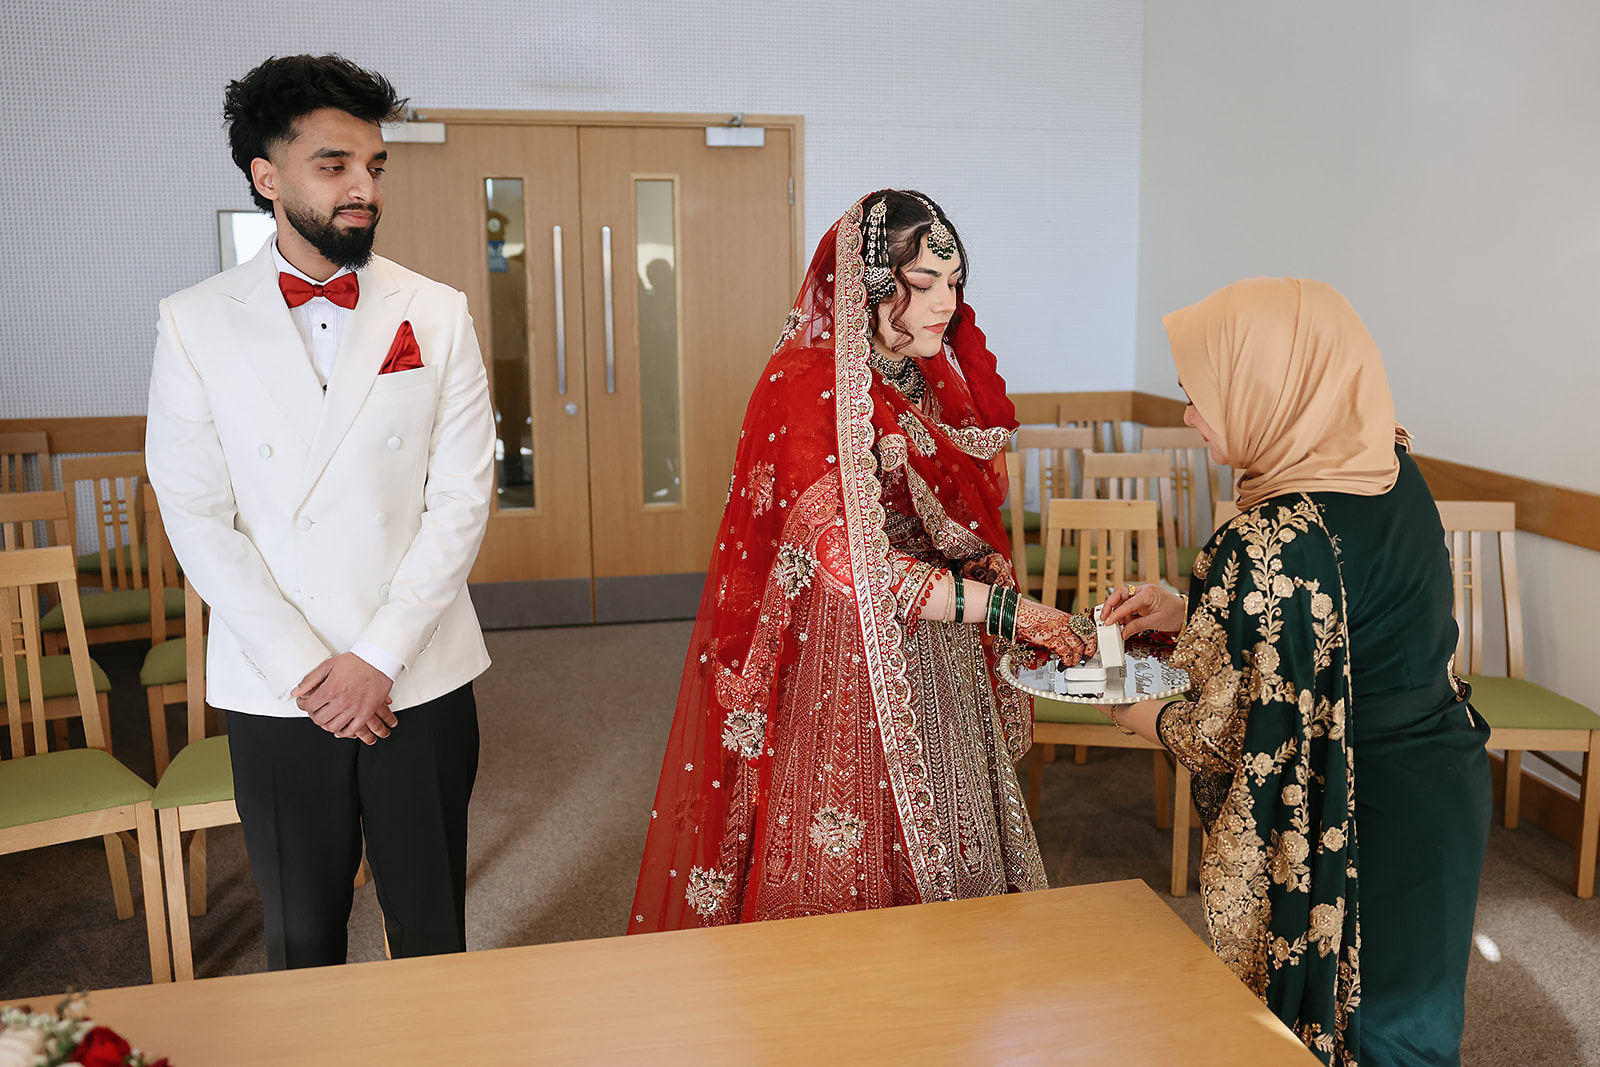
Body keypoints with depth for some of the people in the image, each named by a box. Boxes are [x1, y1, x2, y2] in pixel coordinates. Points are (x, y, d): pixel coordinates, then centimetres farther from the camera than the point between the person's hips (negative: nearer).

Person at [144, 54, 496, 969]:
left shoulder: (437, 316, 2)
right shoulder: (195, 324, 0)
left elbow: (461, 502, -3)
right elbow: (197, 520, -3)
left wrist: (377, 658, -10)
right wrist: (305, 669, -10)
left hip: (420, 680, 0)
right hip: (276, 693, 0)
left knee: (432, 932, 12)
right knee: (302, 937, 15)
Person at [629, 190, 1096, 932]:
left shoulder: (932, 384, 10)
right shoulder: (806, 385, -14)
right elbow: (852, 559, -24)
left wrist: (1024, 618, -2)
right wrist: (1000, 607, -24)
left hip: (935, 672, 7)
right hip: (839, 669, -7)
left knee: (941, 859, 14)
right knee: (838, 879, 4)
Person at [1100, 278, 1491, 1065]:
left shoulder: (1268, 545, -30)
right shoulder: (1394, 469, -4)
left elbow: (1232, 738, -20)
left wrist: (1153, 721, 0)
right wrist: (1185, 613, 9)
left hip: (1347, 831, -8)